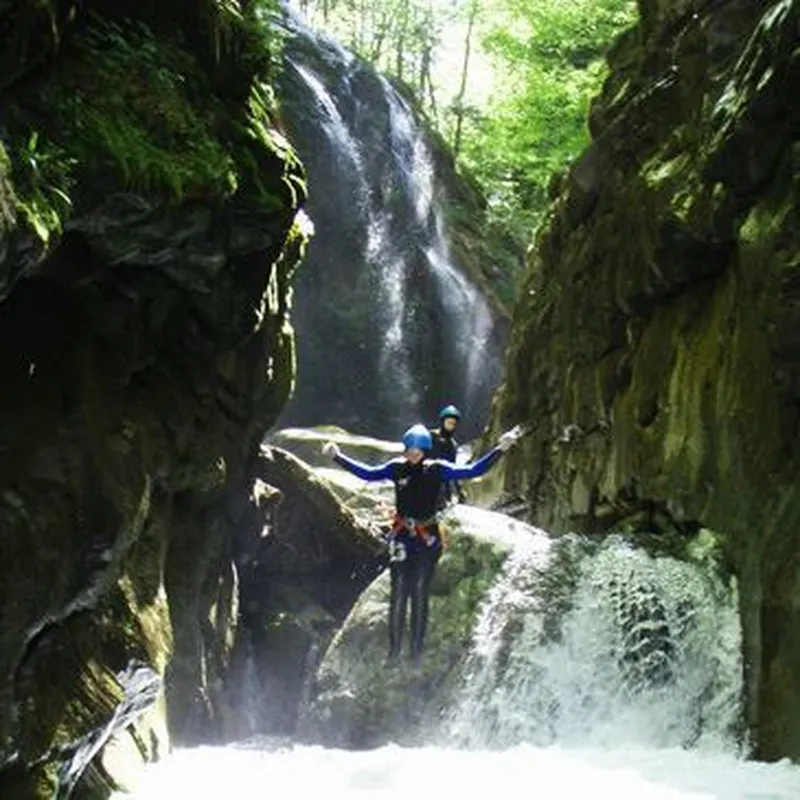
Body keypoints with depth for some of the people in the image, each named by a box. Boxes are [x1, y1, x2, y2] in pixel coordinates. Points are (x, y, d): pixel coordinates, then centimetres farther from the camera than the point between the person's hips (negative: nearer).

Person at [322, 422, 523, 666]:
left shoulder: (437, 470, -4)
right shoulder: (396, 468, 0)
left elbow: (473, 470, -6)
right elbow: (367, 473, 8)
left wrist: (500, 448, -14)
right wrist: (338, 456, 6)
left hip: (428, 539, -1)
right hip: (402, 538, 1)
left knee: (420, 594, 3)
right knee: (398, 593, -3)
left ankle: (417, 650, 12)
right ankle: (394, 649, 5)